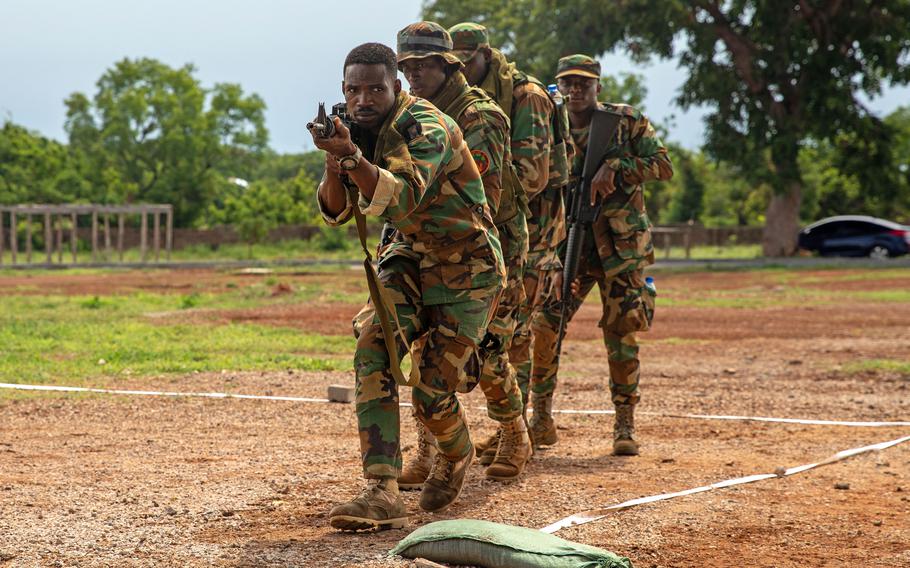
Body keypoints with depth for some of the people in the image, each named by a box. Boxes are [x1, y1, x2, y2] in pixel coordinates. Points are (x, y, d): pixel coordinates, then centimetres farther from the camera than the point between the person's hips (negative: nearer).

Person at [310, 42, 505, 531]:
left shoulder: (427, 128, -25)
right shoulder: (359, 128, -2)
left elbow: (401, 200, -40)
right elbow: (336, 211, -6)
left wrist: (351, 157, -54)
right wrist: (334, 161, -26)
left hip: (467, 270, -6)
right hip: (412, 258, 6)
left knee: (432, 395, -7)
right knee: (373, 353, -18)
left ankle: (456, 456, 29)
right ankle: (382, 495, -23)